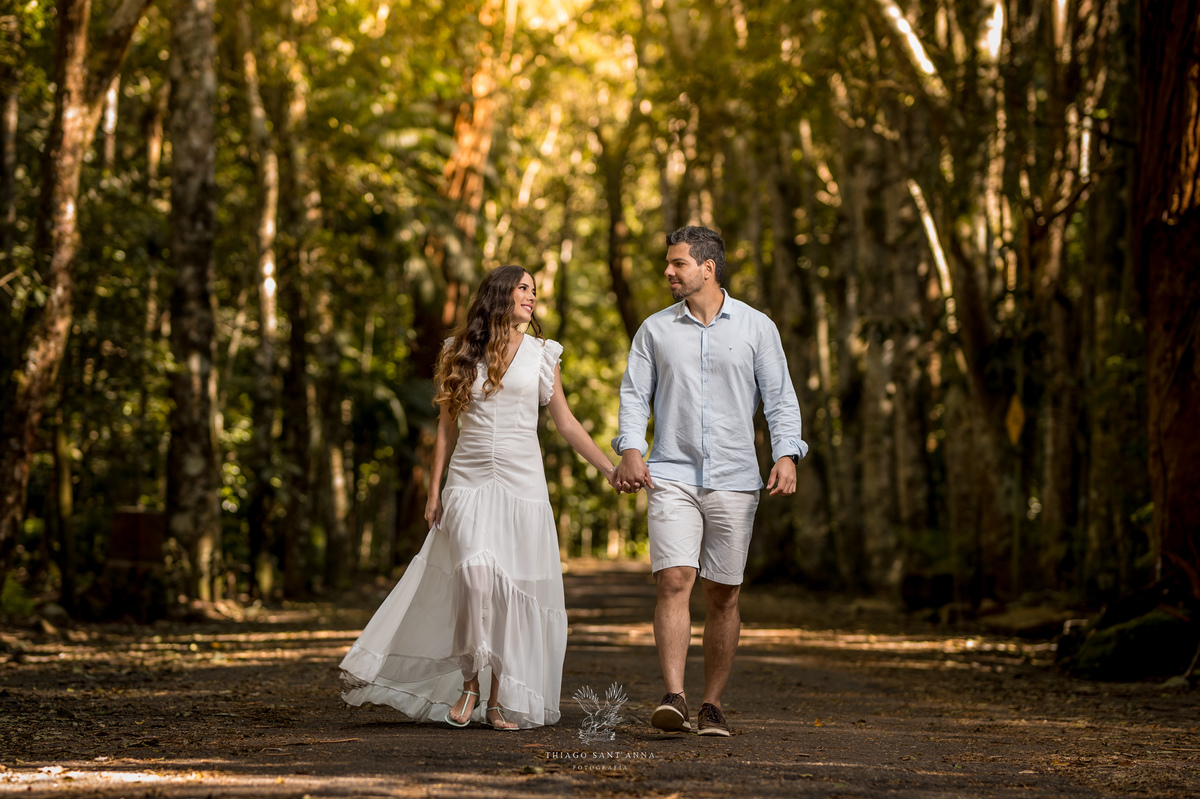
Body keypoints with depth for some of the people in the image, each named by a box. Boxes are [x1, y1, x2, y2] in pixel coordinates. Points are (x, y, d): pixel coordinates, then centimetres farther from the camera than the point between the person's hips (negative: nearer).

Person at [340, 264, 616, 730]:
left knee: (513, 590, -2)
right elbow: (447, 425, 11)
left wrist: (613, 469, 5)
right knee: (475, 574, -20)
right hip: (468, 484, -1)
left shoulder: (540, 355, 8)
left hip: (521, 484, 1)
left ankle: (500, 700, 7)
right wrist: (434, 490, 6)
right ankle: (468, 683, -6)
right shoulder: (460, 353, 8)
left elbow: (567, 424, 11)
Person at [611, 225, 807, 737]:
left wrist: (786, 454, -12)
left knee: (723, 595, 3)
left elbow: (780, 398, 3)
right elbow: (634, 394, 7)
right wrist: (630, 450, -10)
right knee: (673, 580, -15)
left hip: (734, 480, 0)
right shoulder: (655, 330, 9)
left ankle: (712, 706, 11)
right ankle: (673, 698, -20)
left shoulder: (756, 328, 5)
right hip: (672, 475, 0)